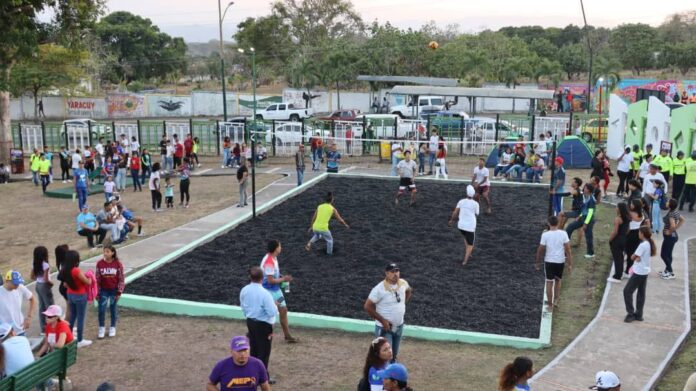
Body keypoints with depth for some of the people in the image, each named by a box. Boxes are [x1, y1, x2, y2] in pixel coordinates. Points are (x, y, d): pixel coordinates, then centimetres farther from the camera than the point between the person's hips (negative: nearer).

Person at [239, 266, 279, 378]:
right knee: (264, 352, 7)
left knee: (254, 349, 21)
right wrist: (275, 305, -3)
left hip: (250, 322, 7)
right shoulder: (264, 293, -26)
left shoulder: (244, 290, -5)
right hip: (263, 324, -7)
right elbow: (272, 312, -24)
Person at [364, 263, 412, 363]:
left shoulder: (403, 283, -7)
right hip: (384, 328, -6)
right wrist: (382, 320, -20)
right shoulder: (379, 289, -25)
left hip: (399, 326, 6)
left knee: (394, 355, 22)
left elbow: (409, 291, 19)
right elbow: (367, 306, -21)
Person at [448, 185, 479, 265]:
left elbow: (455, 212, -1)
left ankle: (467, 254, 37)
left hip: (461, 225, 4)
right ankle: (465, 261, 4)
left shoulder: (461, 201, -6)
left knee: (466, 238, 33)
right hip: (470, 227, -4)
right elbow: (476, 214, 2)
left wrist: (451, 220, 15)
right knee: (470, 244, 13)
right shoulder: (475, 204, -13)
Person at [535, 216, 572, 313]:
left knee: (549, 283, 10)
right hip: (560, 261, 1)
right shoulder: (563, 233, -8)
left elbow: (540, 250, -7)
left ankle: (550, 306, 15)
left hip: (549, 261, -1)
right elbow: (568, 249, -8)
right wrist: (570, 264, -1)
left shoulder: (545, 235, -11)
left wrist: (538, 262, 7)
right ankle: (556, 300, 21)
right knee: (558, 280, 26)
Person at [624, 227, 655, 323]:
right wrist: (637, 257, -12)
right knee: (641, 293, 14)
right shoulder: (649, 244, 5)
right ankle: (638, 315, 20)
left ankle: (631, 314, 1)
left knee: (627, 291, -2)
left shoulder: (643, 245, -22)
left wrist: (635, 256, 3)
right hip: (645, 271, 9)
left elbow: (633, 257, -16)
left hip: (639, 272, -9)